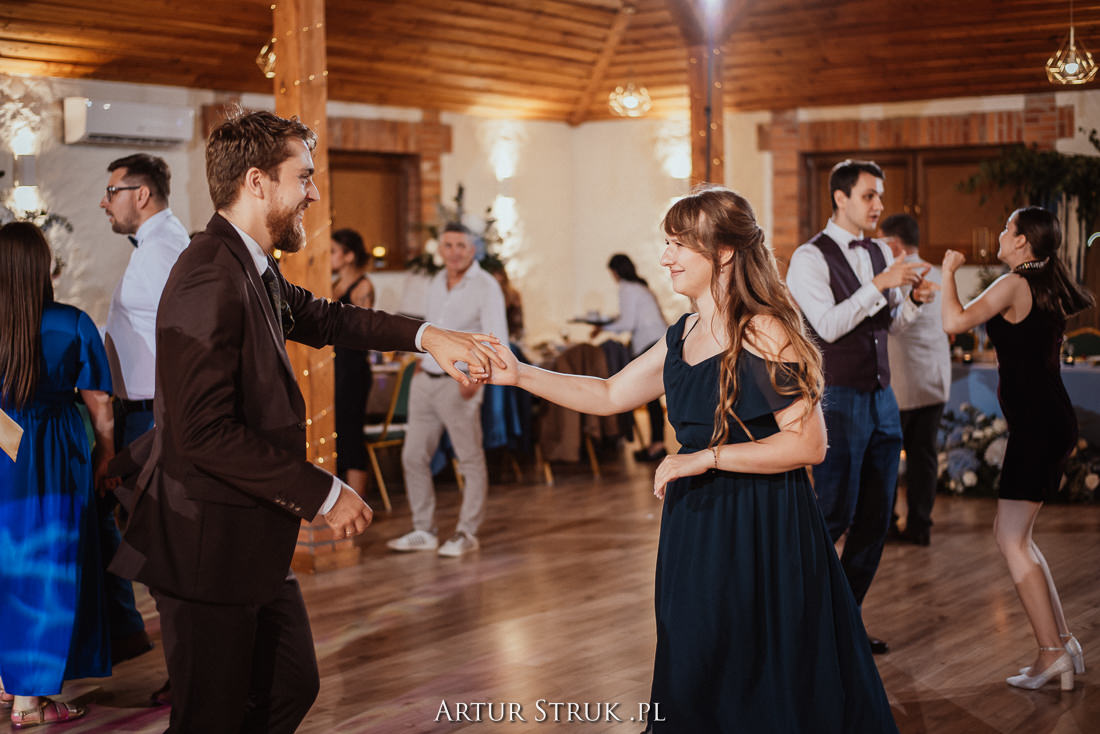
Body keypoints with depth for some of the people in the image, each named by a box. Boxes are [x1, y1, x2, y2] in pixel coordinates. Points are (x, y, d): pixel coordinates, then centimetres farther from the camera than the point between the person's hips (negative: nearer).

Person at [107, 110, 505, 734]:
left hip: (251, 541, 10)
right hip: (208, 542, -10)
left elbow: (320, 319, 25)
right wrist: (324, 494, -21)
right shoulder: (211, 280, -23)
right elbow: (206, 432, -28)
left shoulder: (253, 268, 8)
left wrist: (426, 335, 10)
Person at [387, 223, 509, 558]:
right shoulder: (437, 282, 13)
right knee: (413, 456, 7)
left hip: (458, 383, -7)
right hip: (425, 380, 7)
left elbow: (497, 338, -16)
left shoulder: (485, 286, -9)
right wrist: (423, 361, 16)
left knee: (471, 460, 0)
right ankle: (424, 531, 17)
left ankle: (467, 534, 9)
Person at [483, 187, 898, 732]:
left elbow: (808, 444, -19)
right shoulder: (684, 336, 9)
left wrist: (707, 457, -19)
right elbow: (610, 395, 16)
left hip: (762, 531, -8)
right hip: (697, 525, 8)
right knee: (694, 688, 14)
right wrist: (519, 375, 9)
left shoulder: (764, 334, -15)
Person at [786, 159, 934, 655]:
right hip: (838, 401, -7)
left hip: (882, 399, 7)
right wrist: (878, 285, -23)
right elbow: (829, 326, -20)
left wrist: (914, 297, 0)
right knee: (835, 515, -7)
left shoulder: (879, 253, 12)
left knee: (876, 520, 8)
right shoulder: (810, 258, -9)